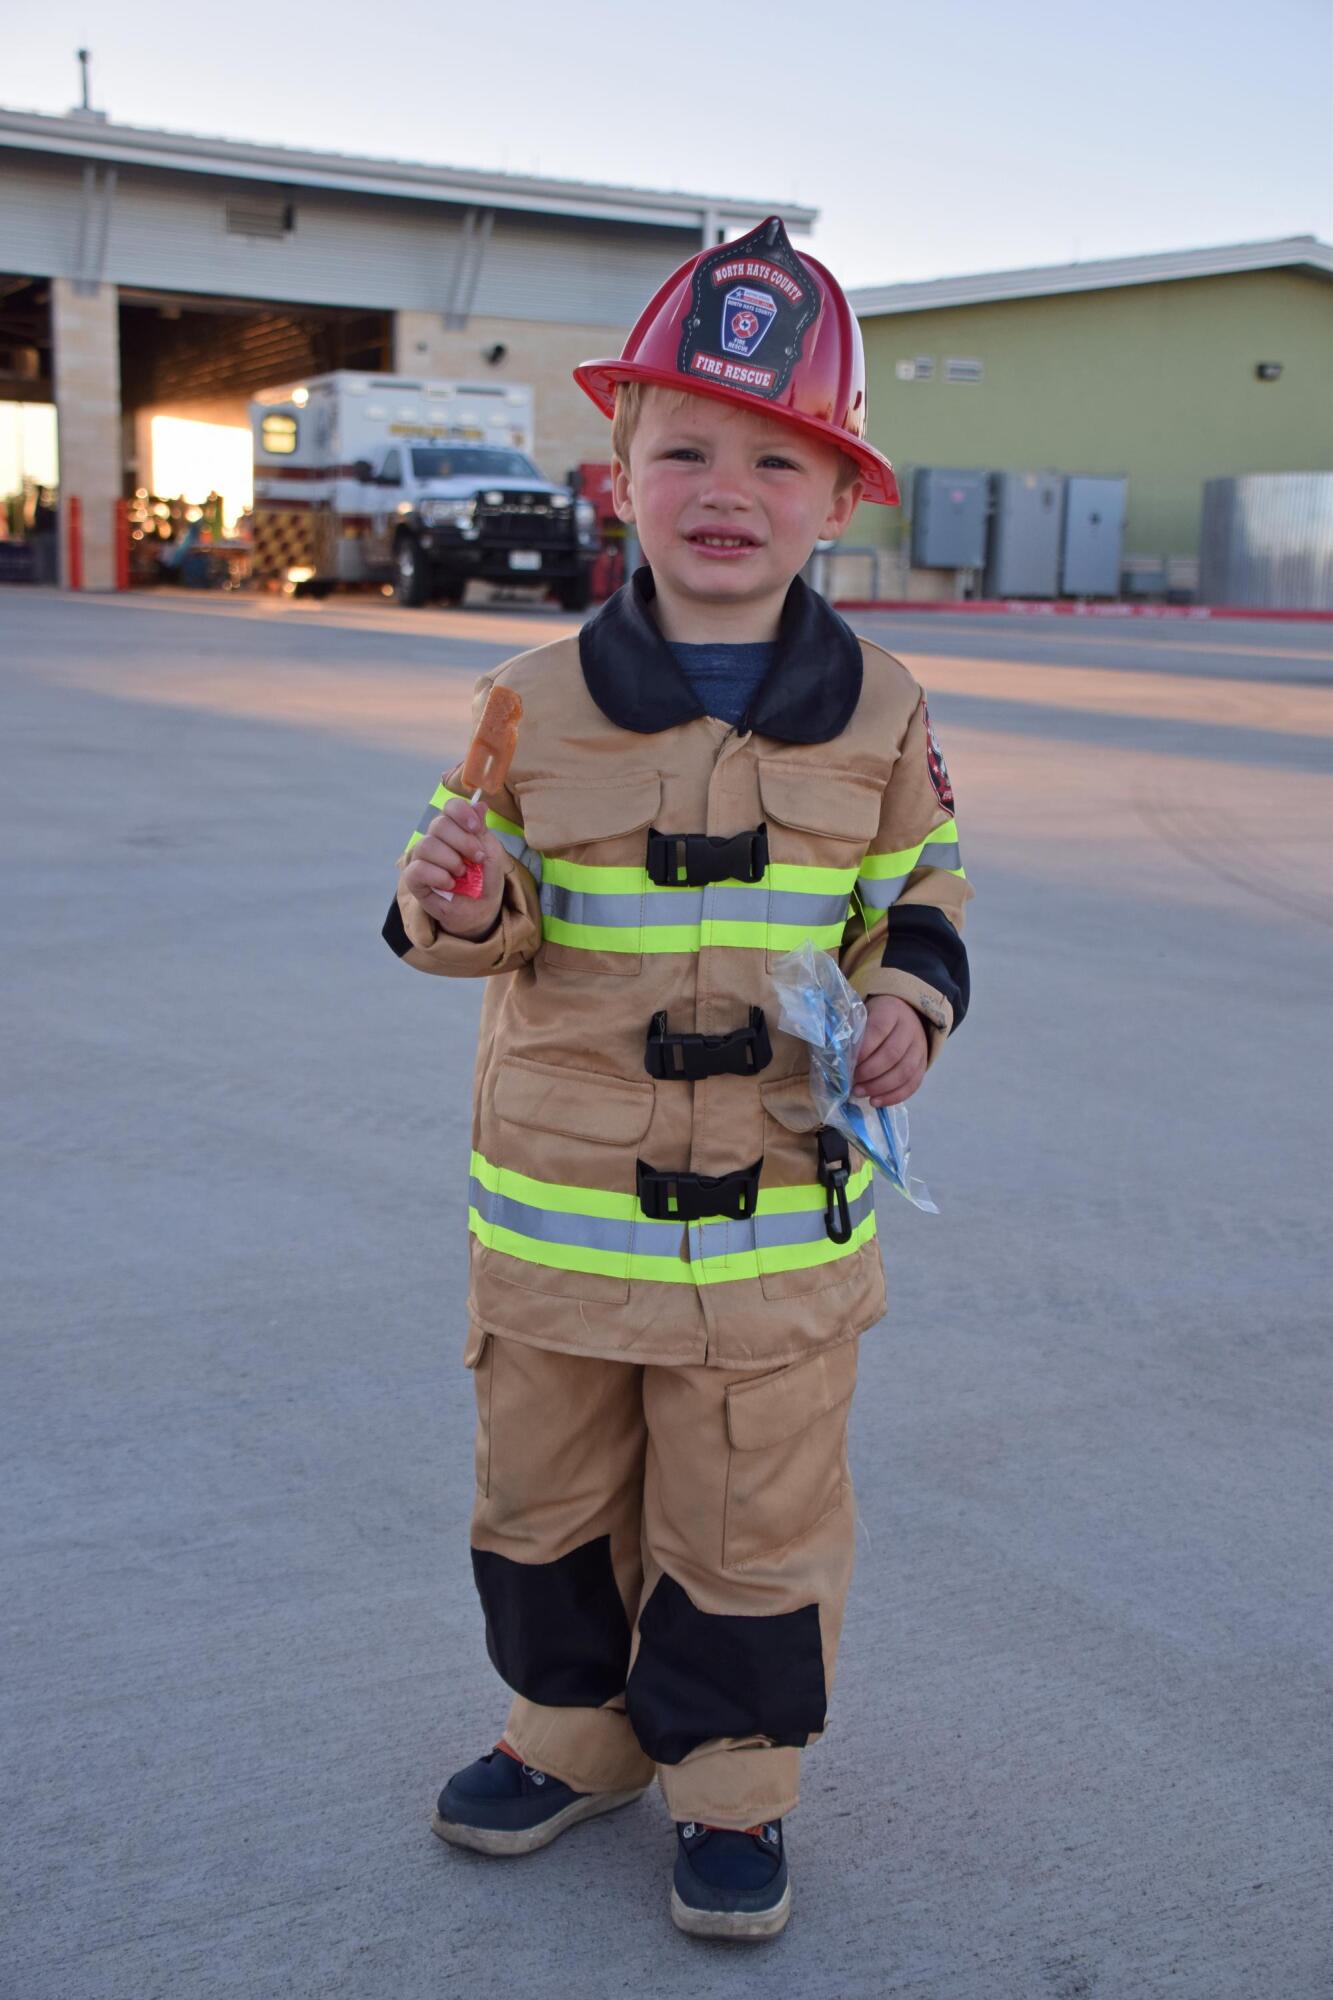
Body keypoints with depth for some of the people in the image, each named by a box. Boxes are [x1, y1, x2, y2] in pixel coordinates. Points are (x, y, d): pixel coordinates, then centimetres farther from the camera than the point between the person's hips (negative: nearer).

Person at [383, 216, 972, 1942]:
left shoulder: (877, 716, -3)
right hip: (557, 1201, 1)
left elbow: (921, 888, 11)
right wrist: (455, 898, -21)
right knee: (544, 1497, 18)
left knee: (752, 1524, 11)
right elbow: (494, 923, 2)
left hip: (780, 1211, -1)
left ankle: (733, 1783, 32)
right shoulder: (538, 704, -5)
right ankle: (574, 1730, 41)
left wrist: (912, 1000, -8)